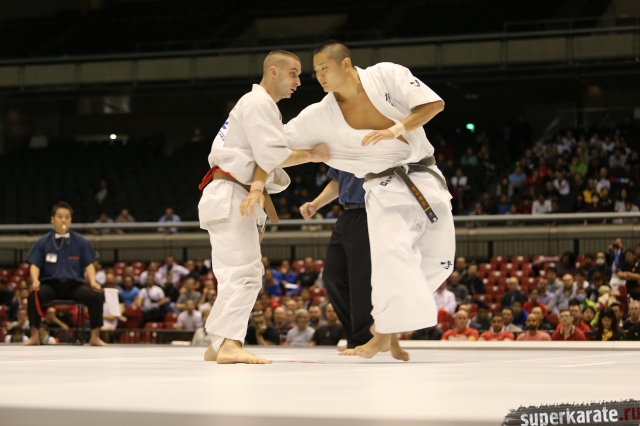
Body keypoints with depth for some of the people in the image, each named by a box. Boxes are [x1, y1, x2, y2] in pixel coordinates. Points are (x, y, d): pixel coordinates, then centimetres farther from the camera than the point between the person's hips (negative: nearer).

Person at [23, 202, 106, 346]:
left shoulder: (80, 242, 7)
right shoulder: (42, 242, 4)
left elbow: (89, 265, 7)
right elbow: (35, 265, 1)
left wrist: (92, 282, -12)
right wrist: (35, 280, -20)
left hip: (74, 285, 1)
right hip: (50, 284, -1)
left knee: (96, 295, -27)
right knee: (34, 295, -33)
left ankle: (95, 337, -15)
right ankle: (34, 336, -20)